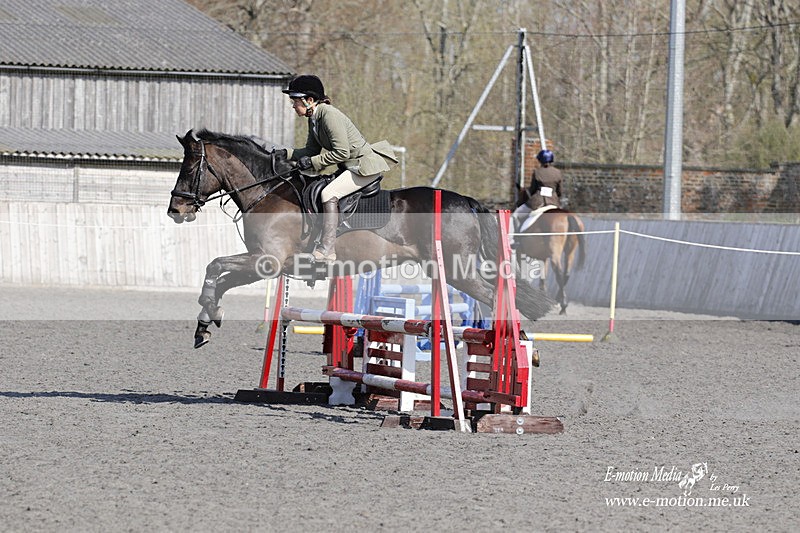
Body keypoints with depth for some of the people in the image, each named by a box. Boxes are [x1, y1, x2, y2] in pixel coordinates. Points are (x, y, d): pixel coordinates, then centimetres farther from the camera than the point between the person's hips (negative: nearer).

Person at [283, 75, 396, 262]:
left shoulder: (329, 115, -21)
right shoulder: (313, 119, 8)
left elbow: (342, 152, -24)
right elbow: (311, 150, 14)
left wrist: (313, 162, -20)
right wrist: (286, 154, 1)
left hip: (365, 165, -10)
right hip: (350, 167, 10)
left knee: (329, 194, -24)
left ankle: (327, 250, -26)